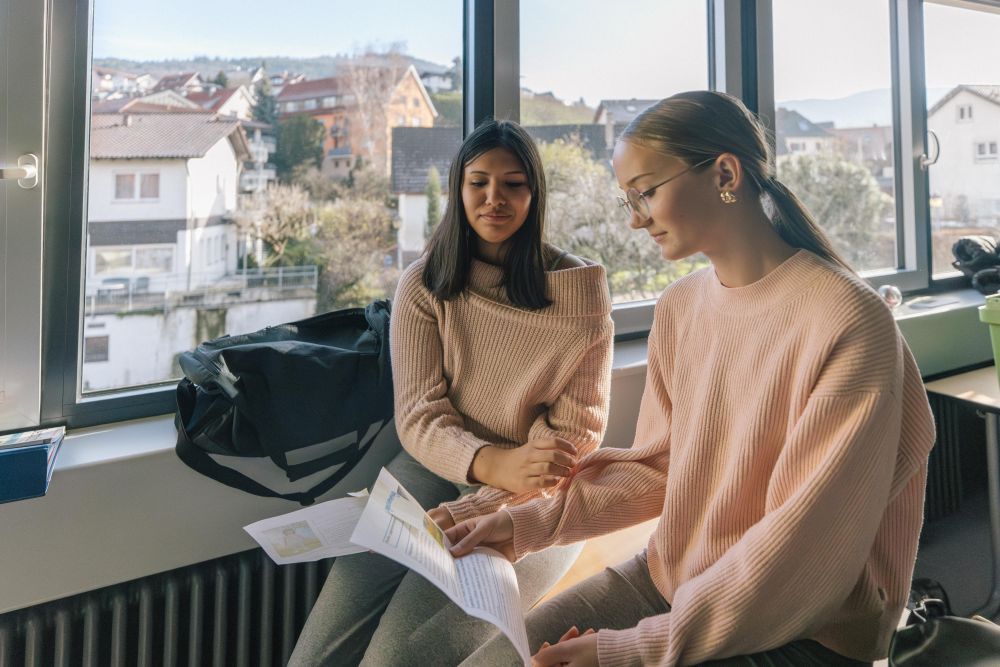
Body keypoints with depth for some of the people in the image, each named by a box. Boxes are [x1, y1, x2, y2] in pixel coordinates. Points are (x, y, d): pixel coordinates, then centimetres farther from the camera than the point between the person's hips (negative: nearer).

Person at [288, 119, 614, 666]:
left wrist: (471, 512, -16)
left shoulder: (579, 288, -4)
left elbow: (577, 431, -6)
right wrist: (496, 464, -26)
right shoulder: (423, 285, 2)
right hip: (434, 472, 2)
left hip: (535, 498, -2)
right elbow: (418, 416, -5)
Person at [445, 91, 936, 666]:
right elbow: (658, 466, 7)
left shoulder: (849, 323, -20)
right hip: (667, 577, 6)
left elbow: (806, 547, -21)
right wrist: (530, 522, -5)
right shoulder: (679, 307, 2)